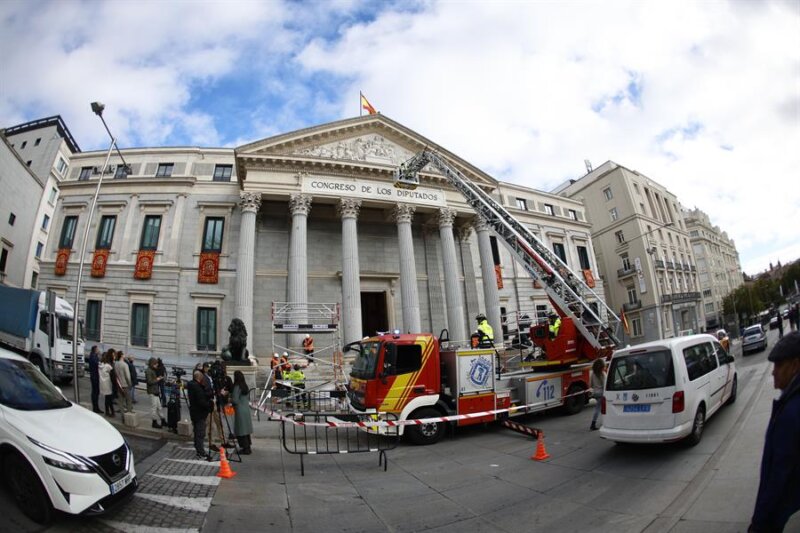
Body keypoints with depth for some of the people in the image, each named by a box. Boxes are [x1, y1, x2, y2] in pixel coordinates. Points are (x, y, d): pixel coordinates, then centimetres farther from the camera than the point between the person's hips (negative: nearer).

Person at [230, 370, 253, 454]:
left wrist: (229, 400, 2)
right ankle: (248, 447, 24)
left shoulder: (237, 387, -16)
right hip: (247, 409, 8)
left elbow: (235, 400, -16)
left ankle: (245, 448, 6)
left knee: (241, 431, 2)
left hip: (240, 410, -8)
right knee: (246, 429, 16)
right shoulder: (246, 386, 8)